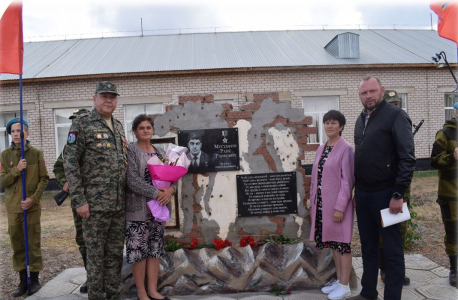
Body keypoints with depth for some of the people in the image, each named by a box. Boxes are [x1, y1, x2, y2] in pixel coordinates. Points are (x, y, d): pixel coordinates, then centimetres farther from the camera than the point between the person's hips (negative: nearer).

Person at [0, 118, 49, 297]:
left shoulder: (36, 153, -2)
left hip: (32, 205, -2)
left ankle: (35, 279, 17)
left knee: (33, 243, 4)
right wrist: (16, 170, -16)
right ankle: (23, 280, 20)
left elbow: (44, 179, -1)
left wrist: (33, 199, -12)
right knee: (17, 244, 8)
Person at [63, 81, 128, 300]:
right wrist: (79, 200, -14)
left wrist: (127, 197, 14)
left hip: (119, 204, 6)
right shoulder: (82, 124, -4)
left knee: (115, 253, 13)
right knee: (95, 253, 5)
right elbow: (70, 163, -9)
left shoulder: (118, 126, 15)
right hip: (95, 204, -6)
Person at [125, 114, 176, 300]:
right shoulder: (130, 151, -6)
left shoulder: (160, 152, 13)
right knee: (138, 250, 1)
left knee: (155, 249, 11)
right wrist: (156, 194, -21)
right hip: (138, 208, -6)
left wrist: (170, 189, -12)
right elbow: (132, 180, -17)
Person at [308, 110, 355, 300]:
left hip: (337, 204, -7)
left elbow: (347, 180, -13)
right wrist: (313, 203, 11)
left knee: (341, 242, 3)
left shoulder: (345, 149, -9)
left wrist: (340, 207, -17)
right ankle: (339, 280, 29)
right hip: (322, 204, 7)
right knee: (331, 242, 15)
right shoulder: (321, 149, 11)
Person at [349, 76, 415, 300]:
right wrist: (357, 189, 15)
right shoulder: (361, 120, 12)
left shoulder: (395, 116, -8)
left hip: (385, 193, -7)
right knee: (368, 247, 16)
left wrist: (398, 194, -18)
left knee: (392, 250, 5)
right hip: (363, 193, 7)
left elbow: (407, 158, -14)